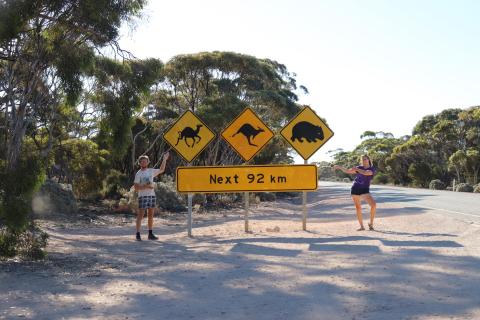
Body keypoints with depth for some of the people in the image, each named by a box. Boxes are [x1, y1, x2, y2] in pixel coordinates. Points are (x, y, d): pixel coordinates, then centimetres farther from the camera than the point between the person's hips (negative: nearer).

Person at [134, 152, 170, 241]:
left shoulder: (151, 171, 11)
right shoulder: (138, 174, -4)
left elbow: (161, 170, 27)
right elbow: (136, 187, -10)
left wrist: (164, 159, 22)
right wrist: (146, 186, -21)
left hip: (152, 195, 6)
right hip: (143, 196, -5)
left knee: (151, 215, 9)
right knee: (140, 216, -7)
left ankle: (150, 234, 14)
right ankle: (138, 235, -5)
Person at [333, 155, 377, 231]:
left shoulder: (372, 169, -1)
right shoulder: (359, 168, 10)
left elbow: (365, 173, -21)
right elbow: (348, 171, 17)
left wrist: (357, 169, -14)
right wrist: (339, 167, 9)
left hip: (364, 190, -3)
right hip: (355, 189, 3)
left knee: (374, 204, -22)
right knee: (358, 208, 2)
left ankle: (371, 223, -7)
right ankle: (362, 226, 11)